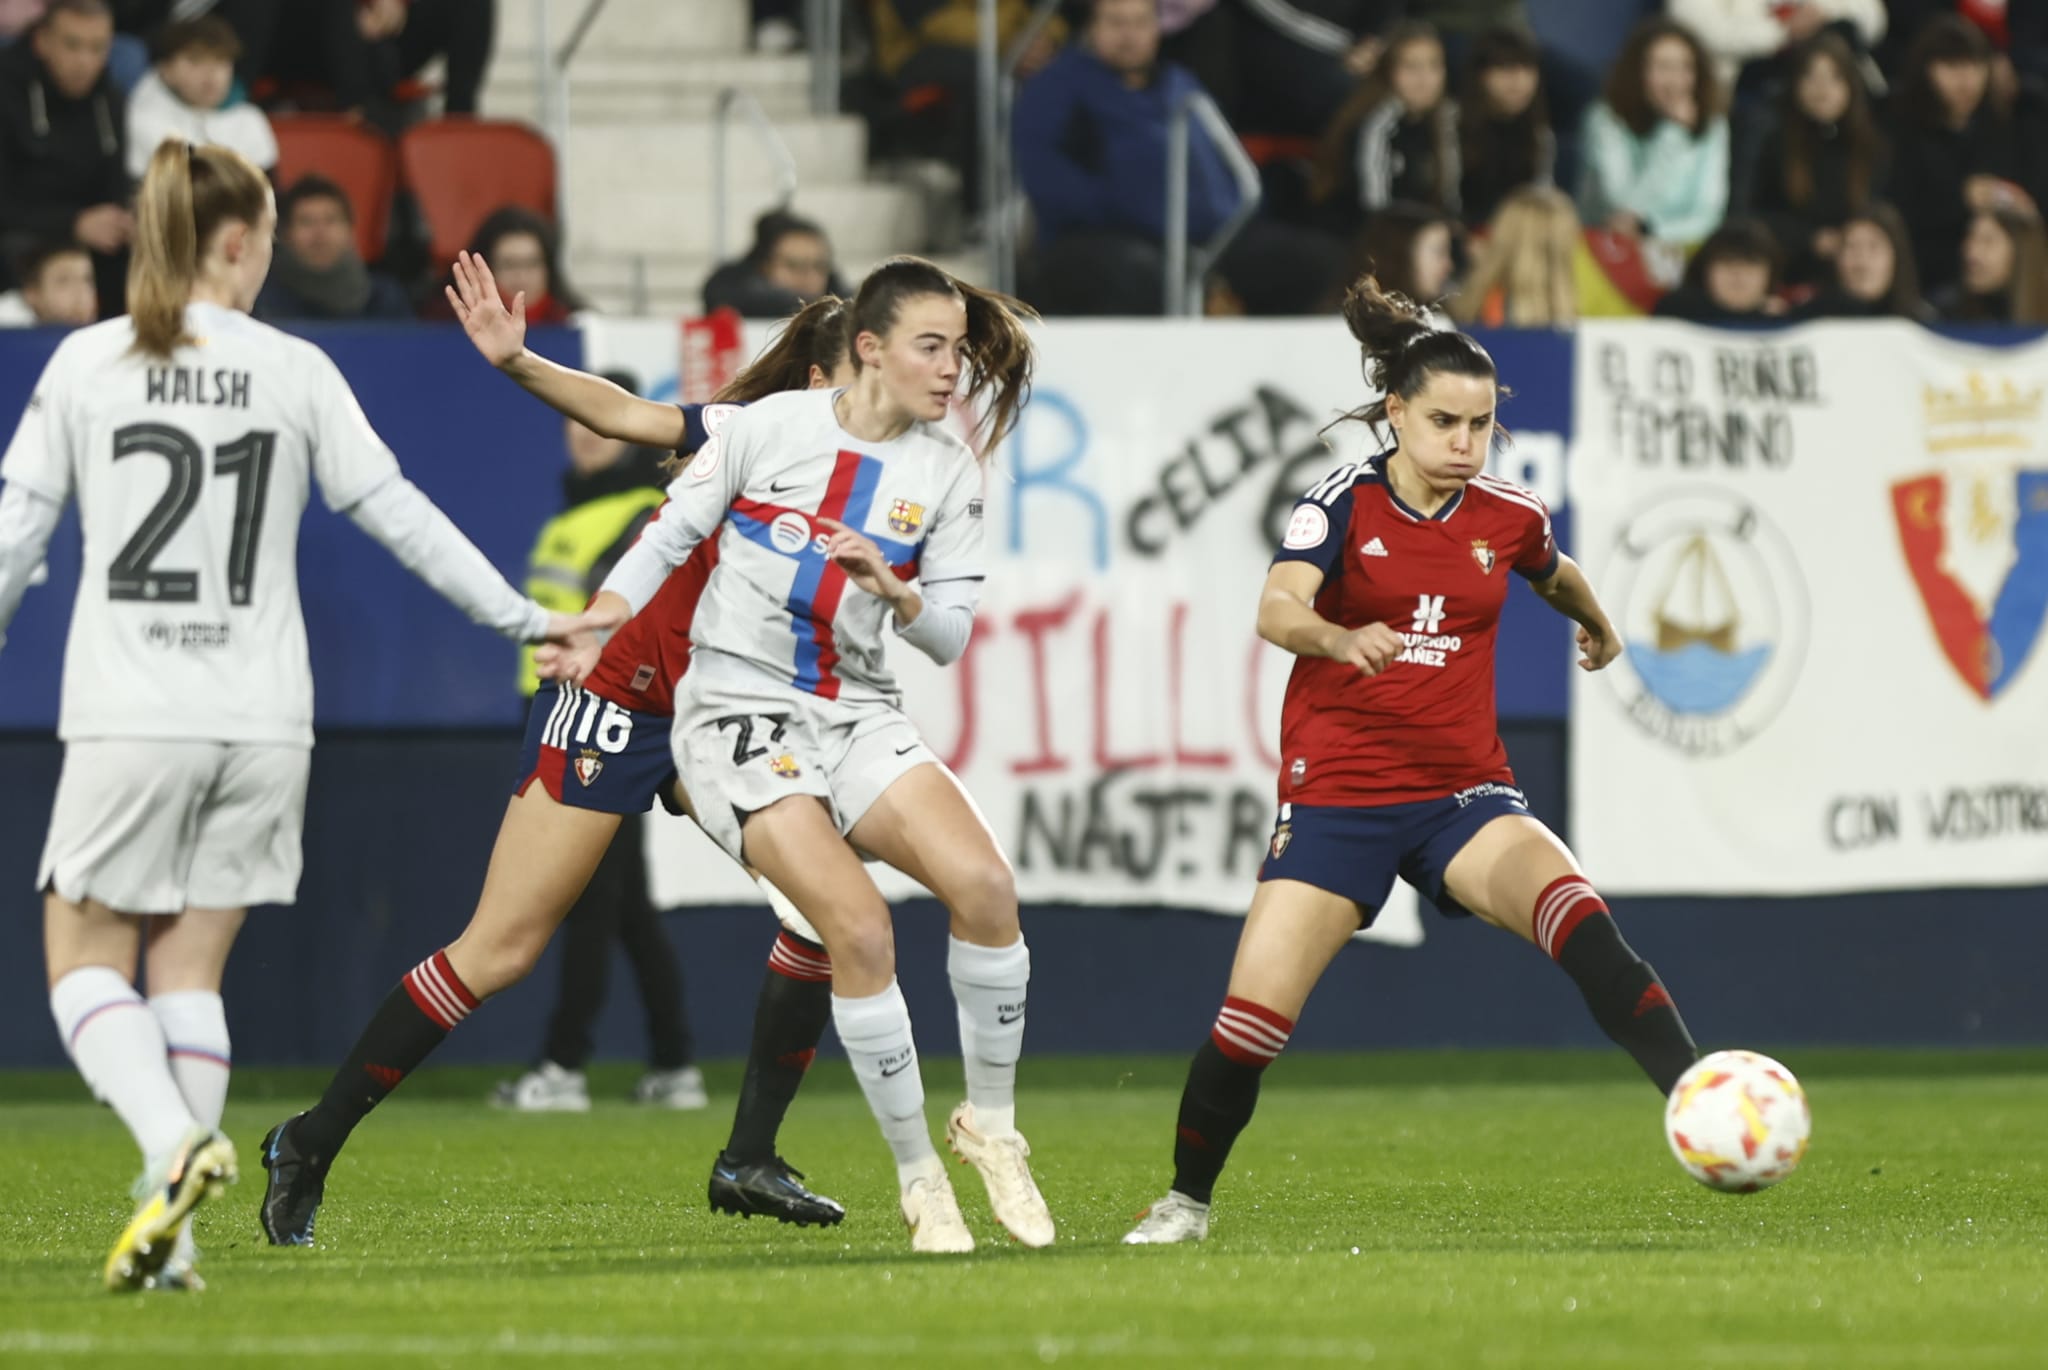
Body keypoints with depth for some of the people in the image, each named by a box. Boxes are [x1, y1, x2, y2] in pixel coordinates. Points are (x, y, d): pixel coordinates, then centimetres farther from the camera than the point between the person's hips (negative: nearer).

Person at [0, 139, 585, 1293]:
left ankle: (177, 1143, -20)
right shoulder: (297, 372, 3)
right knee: (191, 966, 10)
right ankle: (171, 1237, 3)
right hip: (262, 721, 2)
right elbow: (400, 515, 5)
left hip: (128, 719, -2)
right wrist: (527, 620, 14)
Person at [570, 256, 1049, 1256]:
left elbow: (949, 636, 3)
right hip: (738, 714, -4)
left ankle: (991, 1124, -1)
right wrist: (598, 623, -11)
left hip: (858, 715, 4)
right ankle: (917, 1179, -10)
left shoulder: (947, 472, 4)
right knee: (860, 928, -24)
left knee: (986, 884, -22)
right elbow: (668, 538, 4)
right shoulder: (768, 429, -4)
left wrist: (891, 589, -17)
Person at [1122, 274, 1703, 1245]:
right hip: (1336, 792, -2)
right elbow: (1276, 611, -26)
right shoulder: (1344, 503, -8)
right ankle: (1187, 1200, 16)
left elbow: (1554, 576, 28)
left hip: (1461, 792, 2)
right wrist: (1343, 639, -47)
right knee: (1253, 1016, -6)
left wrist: (1596, 624, 47)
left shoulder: (1508, 517, 3)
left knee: (1575, 914, -27)